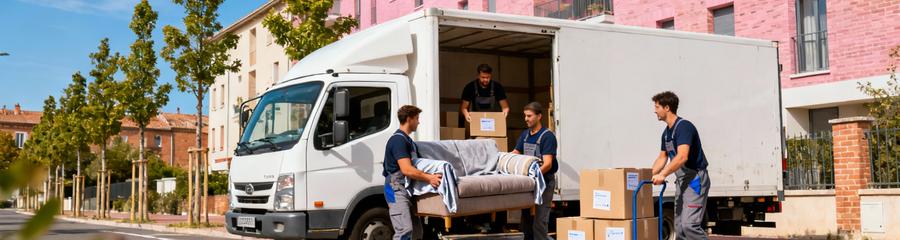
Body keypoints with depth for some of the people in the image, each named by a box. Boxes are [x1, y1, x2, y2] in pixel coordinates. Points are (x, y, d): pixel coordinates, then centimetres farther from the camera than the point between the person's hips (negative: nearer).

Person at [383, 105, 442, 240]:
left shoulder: (408, 140, 19)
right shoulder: (398, 140, -14)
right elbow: (406, 170, -24)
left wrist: (431, 176, 7)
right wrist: (429, 178, -23)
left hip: (407, 189, 11)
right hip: (397, 188, -11)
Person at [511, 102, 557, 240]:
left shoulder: (547, 136, -13)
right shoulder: (525, 134, 10)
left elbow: (547, 164, -22)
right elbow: (515, 154, 19)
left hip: (544, 180, -7)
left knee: (539, 218, -12)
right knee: (526, 216, 11)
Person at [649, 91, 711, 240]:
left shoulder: (684, 127, -17)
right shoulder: (666, 132, 13)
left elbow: (682, 157, -29)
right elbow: (662, 158, 24)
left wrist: (663, 175, -30)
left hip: (695, 179, -10)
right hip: (682, 181, 10)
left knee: (689, 224, -19)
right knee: (679, 227, 7)